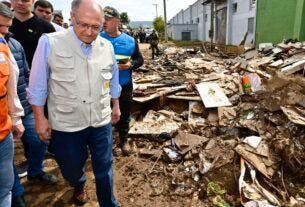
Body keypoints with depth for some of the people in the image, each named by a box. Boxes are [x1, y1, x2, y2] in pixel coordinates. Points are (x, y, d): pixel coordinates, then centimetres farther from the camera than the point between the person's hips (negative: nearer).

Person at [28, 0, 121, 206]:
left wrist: (116, 106, 17)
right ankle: (79, 185, 57)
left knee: (104, 168, 14)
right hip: (66, 123, -1)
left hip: (101, 121, 2)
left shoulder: (107, 46, -3)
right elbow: (38, 85, -5)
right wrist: (40, 118, -4)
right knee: (71, 168, 21)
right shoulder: (49, 43, -13)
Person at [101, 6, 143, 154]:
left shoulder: (129, 40, 0)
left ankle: (123, 140, 37)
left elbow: (140, 59, 6)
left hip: (124, 86, 2)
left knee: (124, 115, 15)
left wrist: (131, 64, -14)